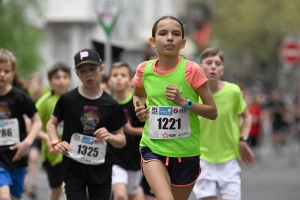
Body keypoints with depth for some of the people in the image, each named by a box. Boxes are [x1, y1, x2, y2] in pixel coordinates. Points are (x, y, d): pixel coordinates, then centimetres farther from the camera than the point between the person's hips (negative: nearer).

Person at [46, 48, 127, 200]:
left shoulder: (110, 105, 0)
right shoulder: (67, 99, -4)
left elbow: (121, 140, 5)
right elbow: (51, 124, 9)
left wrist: (110, 137, -17)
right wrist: (55, 143, -10)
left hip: (100, 169, 2)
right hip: (73, 168, -2)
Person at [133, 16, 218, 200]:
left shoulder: (191, 70, -10)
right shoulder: (144, 70, -1)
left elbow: (213, 112, -6)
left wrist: (185, 102, -21)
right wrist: (139, 110, 0)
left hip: (186, 152, 0)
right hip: (153, 148, 0)